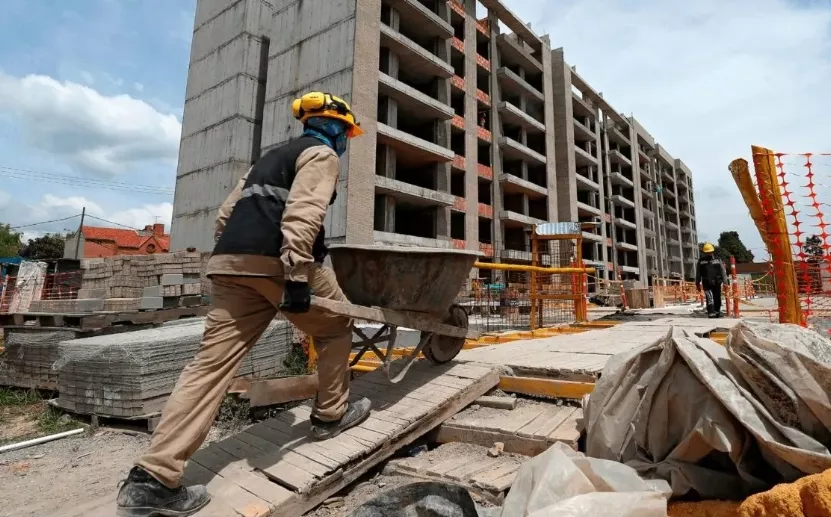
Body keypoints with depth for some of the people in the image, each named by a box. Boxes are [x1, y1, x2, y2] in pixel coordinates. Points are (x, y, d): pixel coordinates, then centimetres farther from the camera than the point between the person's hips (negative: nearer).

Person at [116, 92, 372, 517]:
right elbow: (303, 213, -13)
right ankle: (331, 415, 26)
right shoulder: (322, 154, 7)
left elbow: (226, 214, 27)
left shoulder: (271, 156, 33)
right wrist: (298, 274, -21)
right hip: (278, 261, -8)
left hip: (230, 260, 8)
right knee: (334, 329, 14)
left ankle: (153, 478, 3)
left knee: (212, 361, 4)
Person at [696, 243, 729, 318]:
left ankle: (717, 311, 22)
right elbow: (698, 273, 10)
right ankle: (711, 312, -13)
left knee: (717, 298, 8)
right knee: (709, 297, -12)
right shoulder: (701, 261, 5)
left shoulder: (717, 259, 6)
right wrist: (697, 284, 10)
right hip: (707, 283, -2)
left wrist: (725, 282, -2)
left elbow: (723, 271, 5)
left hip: (717, 283, 2)